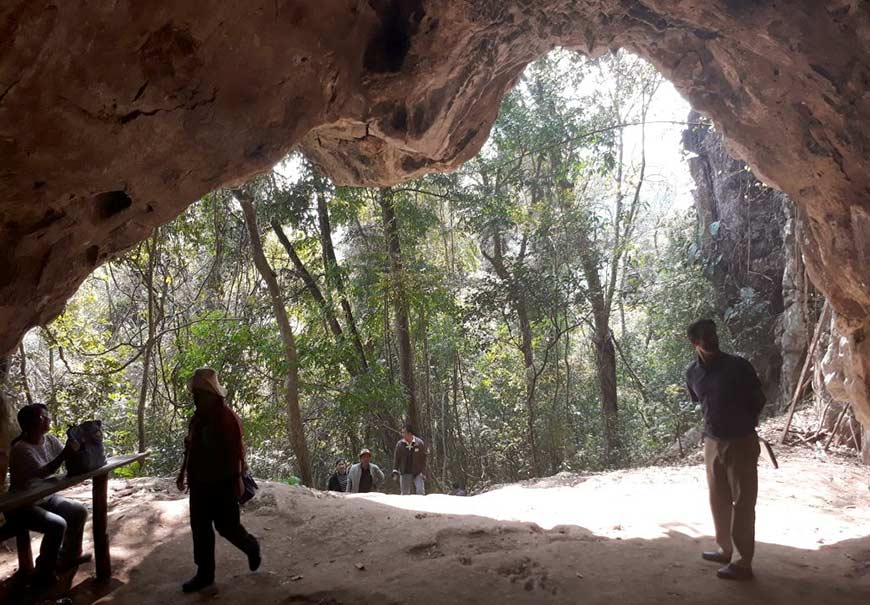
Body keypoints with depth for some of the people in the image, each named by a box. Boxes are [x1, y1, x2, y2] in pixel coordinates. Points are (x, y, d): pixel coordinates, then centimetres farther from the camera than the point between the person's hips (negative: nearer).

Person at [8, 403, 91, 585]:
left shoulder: (50, 440, -2)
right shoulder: (21, 449, -24)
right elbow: (42, 473, -34)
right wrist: (64, 454, -42)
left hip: (45, 498, 8)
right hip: (22, 506, -8)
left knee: (79, 512, -2)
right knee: (57, 524, -26)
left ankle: (70, 555, 19)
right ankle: (44, 573, -7)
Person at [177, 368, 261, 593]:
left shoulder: (227, 417, -18)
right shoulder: (197, 418, 7)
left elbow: (236, 452, -19)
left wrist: (236, 480, -20)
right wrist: (184, 472, 21)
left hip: (222, 483, -7)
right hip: (199, 483, 7)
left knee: (227, 526, 3)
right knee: (200, 529, 10)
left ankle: (251, 547, 31)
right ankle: (205, 573, 21)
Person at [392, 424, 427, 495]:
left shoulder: (420, 443, -7)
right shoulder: (400, 444, -2)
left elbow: (423, 459, -3)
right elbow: (396, 458, 5)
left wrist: (423, 472, -8)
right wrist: (395, 470, -6)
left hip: (417, 473, -2)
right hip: (405, 473, 2)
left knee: (420, 491, -13)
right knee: (405, 494, 8)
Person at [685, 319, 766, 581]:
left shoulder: (738, 366, -13)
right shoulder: (692, 373, 1)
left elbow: (759, 400, -1)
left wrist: (743, 425, 6)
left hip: (741, 443, -5)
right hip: (712, 443, 5)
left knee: (742, 503, 1)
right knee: (718, 501, 15)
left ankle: (744, 562, 9)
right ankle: (725, 549, 31)